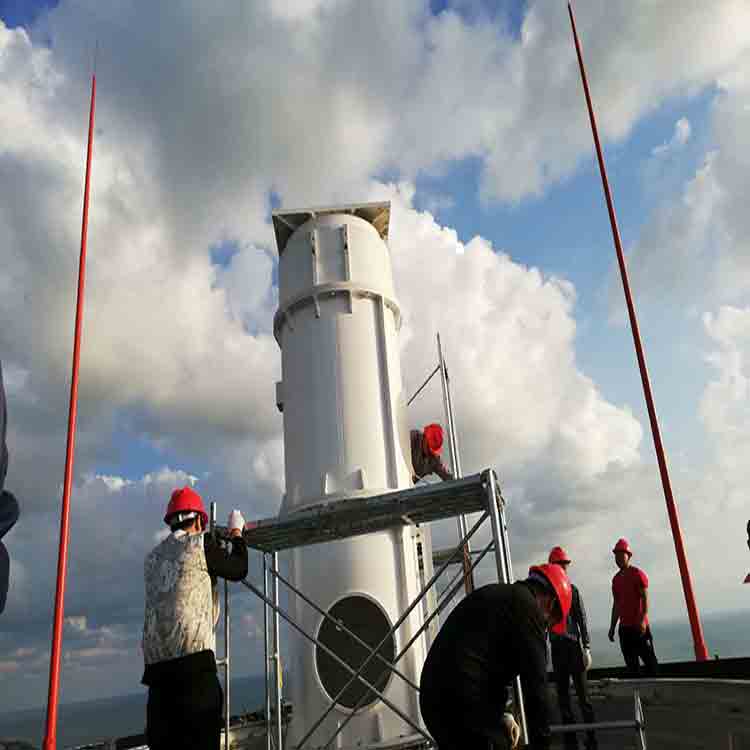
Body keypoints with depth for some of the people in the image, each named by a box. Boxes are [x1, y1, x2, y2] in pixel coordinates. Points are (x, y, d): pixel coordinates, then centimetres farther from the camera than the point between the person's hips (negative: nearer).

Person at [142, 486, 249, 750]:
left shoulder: (153, 557, 19)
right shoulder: (201, 543, -1)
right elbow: (238, 570, 10)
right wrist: (236, 531, 25)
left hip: (156, 662, 7)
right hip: (192, 655, -7)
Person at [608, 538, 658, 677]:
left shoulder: (638, 574, -4)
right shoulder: (616, 579, 16)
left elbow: (645, 599, -11)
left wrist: (642, 620, -22)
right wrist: (612, 627, 17)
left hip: (639, 626, -7)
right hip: (624, 628, 7)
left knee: (649, 659, -5)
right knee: (631, 664, 7)